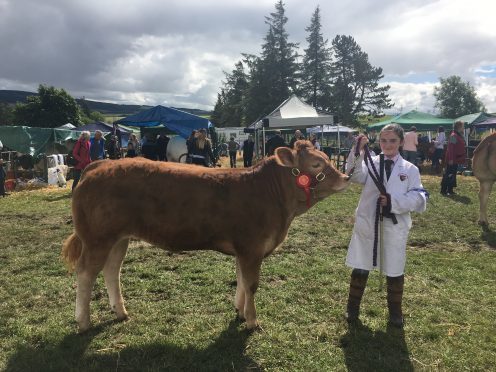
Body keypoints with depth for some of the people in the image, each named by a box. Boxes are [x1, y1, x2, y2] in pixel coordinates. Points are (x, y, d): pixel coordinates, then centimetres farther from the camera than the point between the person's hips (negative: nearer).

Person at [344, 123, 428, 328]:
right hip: (367, 224, 0)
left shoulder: (410, 169, 1)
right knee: (360, 268, 12)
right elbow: (355, 175, -20)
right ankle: (353, 307, 31)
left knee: (394, 271, 12)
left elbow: (418, 198, -8)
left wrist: (393, 201, -22)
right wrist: (357, 152, -34)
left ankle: (395, 311, 34)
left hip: (394, 227, 0)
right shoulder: (370, 163, 1)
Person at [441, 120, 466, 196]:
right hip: (452, 160, -10)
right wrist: (451, 159, -25)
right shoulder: (454, 136, -16)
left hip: (456, 160, 10)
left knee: (453, 175, 13)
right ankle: (443, 190, -3)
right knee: (448, 175, -7)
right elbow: (450, 148, -21)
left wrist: (462, 159, 19)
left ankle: (450, 190, 19)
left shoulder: (459, 136, 14)